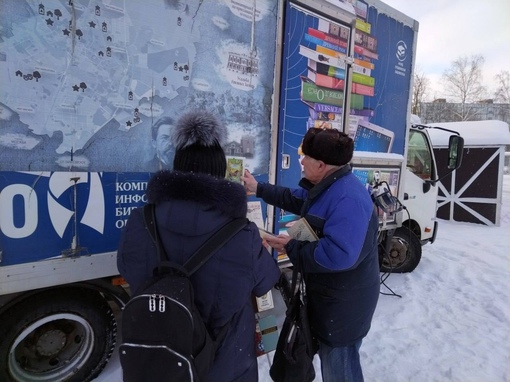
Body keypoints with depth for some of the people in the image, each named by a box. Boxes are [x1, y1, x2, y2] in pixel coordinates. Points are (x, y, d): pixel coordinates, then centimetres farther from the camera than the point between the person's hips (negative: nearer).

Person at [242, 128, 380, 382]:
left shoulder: (348, 198, -31)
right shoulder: (326, 188, 4)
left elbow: (338, 255, -39)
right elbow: (294, 199, 19)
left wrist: (291, 247, -27)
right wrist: (258, 188, 19)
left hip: (344, 302, -10)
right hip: (329, 295, 10)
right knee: (329, 357, 30)